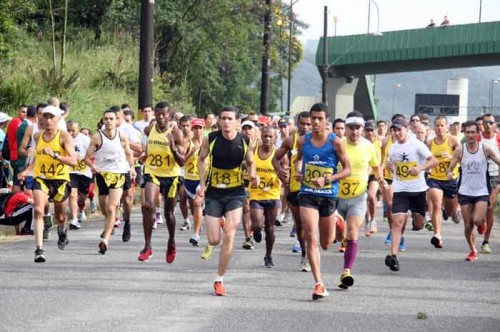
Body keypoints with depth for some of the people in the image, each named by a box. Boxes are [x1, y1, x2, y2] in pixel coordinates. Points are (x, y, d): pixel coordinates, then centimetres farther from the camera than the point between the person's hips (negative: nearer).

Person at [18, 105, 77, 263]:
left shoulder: (64, 136, -9)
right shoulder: (38, 136, 7)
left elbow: (73, 161, -19)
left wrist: (54, 155, -30)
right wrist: (27, 171, 10)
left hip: (60, 179, -2)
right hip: (41, 178, 2)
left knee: (60, 216, 15)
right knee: (38, 210, -21)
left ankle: (62, 231, 52)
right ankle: (39, 249, -23)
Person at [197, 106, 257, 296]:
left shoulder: (245, 141, -7)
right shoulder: (211, 139, -9)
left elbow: (250, 162, 11)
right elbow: (201, 159, 8)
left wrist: (253, 175, -10)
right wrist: (202, 184, -2)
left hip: (235, 194, 0)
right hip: (214, 193, 0)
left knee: (229, 237, -12)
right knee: (214, 240, -2)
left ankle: (219, 280, 0)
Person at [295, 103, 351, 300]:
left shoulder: (335, 142, -7)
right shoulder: (303, 141, 2)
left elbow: (347, 169, -4)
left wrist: (327, 179, -17)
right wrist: (298, 171, 0)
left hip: (329, 195, -1)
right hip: (307, 194, 1)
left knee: (326, 243, 14)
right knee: (311, 238, -16)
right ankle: (319, 284, -16)